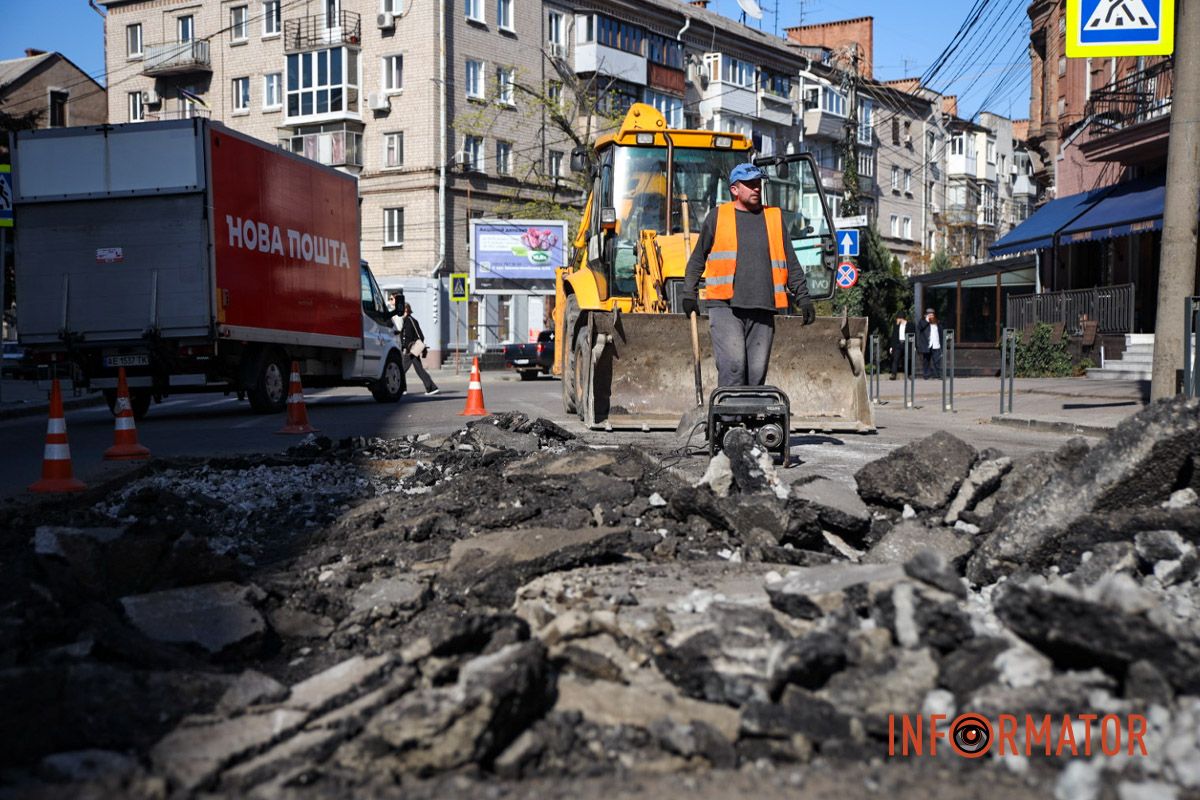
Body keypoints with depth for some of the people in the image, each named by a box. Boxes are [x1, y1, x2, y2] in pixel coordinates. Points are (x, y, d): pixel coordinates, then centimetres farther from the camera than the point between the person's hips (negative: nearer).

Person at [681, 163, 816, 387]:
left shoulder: (774, 218, 16)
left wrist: (803, 298, 12)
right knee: (733, 365, -16)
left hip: (762, 308, 3)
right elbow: (698, 259, 16)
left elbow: (791, 264, 19)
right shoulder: (718, 216, 10)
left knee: (757, 371, 3)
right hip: (725, 305, -3)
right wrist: (689, 294, 8)